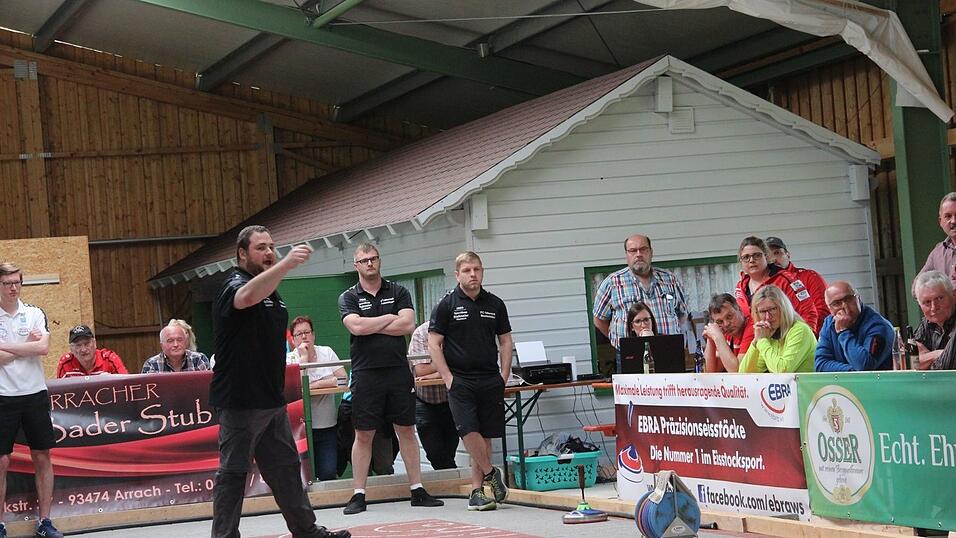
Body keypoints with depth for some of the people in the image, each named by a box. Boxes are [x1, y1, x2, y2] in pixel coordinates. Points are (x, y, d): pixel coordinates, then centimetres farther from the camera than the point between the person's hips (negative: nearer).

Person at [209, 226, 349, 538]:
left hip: (271, 400, 9)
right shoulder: (234, 286, -12)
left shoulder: (272, 290, 17)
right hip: (241, 400, -9)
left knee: (285, 467, 15)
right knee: (233, 472, -4)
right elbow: (248, 296, -39)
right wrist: (287, 264, -53)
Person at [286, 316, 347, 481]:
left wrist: (313, 385, -12)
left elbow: (343, 379, -6)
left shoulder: (327, 352, 7)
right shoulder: (289, 359, 1)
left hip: (327, 426, 2)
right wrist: (304, 357, -11)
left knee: (328, 474, -8)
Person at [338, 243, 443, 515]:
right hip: (366, 373, -2)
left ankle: (417, 490, 11)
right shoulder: (348, 297, 5)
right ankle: (358, 494, 7)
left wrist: (370, 326, -7)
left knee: (406, 431, 6)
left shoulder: (398, 292, 9)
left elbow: (408, 325, -6)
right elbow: (356, 327, -14)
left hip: (398, 370, 2)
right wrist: (390, 319, -5)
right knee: (363, 435, 2)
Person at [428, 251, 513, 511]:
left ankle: (477, 490, 10)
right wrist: (448, 378, -8)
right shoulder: (447, 305, 0)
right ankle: (491, 473, 5)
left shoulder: (495, 304, 9)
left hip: (490, 381, 3)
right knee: (469, 431, -16)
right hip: (460, 380, -3)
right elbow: (434, 345, -1)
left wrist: (504, 375, 5)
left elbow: (505, 341, 16)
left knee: (486, 436, 3)